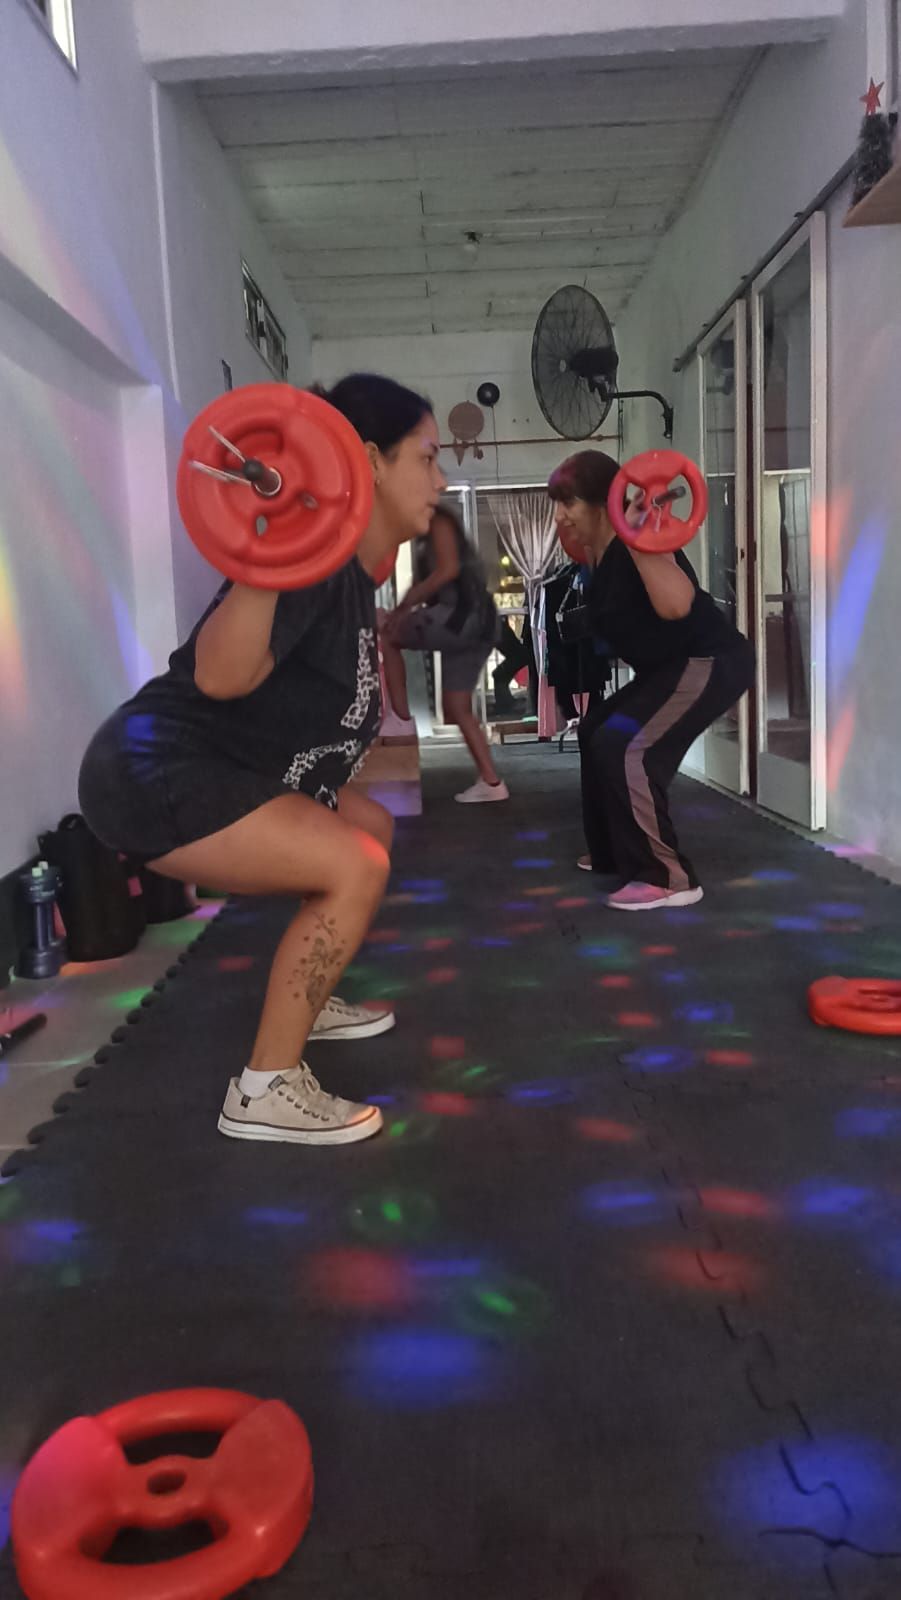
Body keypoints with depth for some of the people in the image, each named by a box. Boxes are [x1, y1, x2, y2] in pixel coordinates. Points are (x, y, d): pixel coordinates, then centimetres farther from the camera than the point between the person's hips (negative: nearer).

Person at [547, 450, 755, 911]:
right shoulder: (600, 550, 7)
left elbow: (676, 605, -39)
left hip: (711, 662, -11)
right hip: (671, 665, 11)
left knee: (625, 748, -24)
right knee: (597, 733, 22)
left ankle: (667, 878, -17)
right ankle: (614, 853, 31)